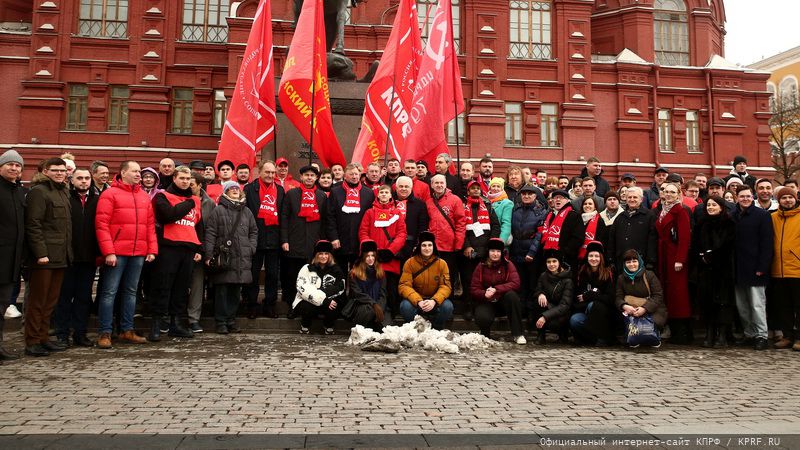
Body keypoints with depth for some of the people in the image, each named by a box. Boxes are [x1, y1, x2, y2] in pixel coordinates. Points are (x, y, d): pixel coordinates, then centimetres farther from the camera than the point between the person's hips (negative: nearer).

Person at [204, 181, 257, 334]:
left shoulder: (246, 211, 16)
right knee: (222, 291, -1)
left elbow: (254, 231, 22)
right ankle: (221, 322, 7)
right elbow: (210, 233, -3)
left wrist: (251, 248, 6)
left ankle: (231, 321, 17)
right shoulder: (218, 211, 2)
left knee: (235, 291, 8)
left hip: (242, 259, 4)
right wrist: (208, 255, -10)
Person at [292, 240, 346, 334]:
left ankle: (329, 327, 2)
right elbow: (303, 289, -16)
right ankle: (305, 326, 2)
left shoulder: (335, 269, 4)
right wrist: (323, 300, -26)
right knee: (308, 309, -35)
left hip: (327, 301, 2)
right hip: (307, 302, -1)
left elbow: (340, 288, -9)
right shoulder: (307, 269, -2)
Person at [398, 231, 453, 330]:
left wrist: (434, 301, -29)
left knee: (447, 306, -29)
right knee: (405, 306, -33)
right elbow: (404, 286, -13)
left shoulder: (442, 263, -4)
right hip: (415, 300, -1)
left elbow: (446, 286, -8)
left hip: (435, 301, 1)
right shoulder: (410, 263, -6)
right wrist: (418, 301, -30)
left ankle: (437, 330, 1)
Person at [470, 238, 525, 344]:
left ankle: (517, 334, -23)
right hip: (486, 302, -1)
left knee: (511, 295, -32)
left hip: (503, 301, 1)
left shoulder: (508, 265, -3)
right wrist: (484, 294, -27)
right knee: (482, 318, -32)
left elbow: (515, 283, -17)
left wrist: (496, 289, -27)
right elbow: (473, 290, -5)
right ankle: (485, 334, 8)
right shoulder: (481, 267, -1)